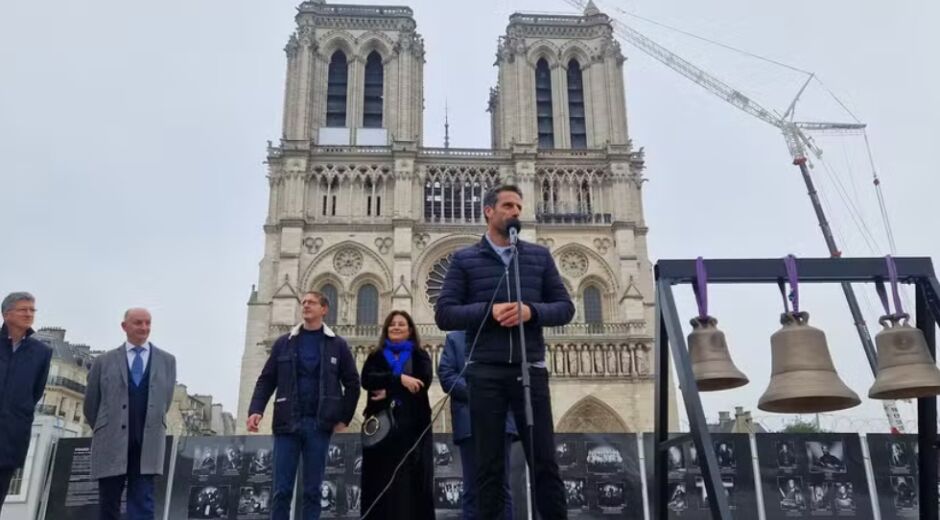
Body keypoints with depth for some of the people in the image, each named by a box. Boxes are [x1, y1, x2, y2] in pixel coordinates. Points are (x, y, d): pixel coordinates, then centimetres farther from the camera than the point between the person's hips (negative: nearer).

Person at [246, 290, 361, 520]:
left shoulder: (337, 345, 8)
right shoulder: (284, 343, 10)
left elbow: (352, 383, 9)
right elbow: (266, 380, 8)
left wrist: (344, 418, 2)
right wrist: (256, 410, -6)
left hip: (319, 424, -1)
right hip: (287, 423, 1)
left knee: (312, 490, 3)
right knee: (282, 490, -1)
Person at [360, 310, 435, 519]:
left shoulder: (420, 356, 13)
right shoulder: (376, 356, 16)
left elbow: (423, 381, -6)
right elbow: (367, 379, -5)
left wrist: (389, 391, -12)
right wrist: (399, 378, -17)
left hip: (412, 424, -1)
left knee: (412, 480, -4)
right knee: (382, 481, -2)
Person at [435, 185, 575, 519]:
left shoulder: (540, 256, 13)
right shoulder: (464, 260, 8)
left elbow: (565, 308, 9)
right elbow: (444, 314, 0)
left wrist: (531, 311, -11)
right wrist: (488, 311, -15)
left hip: (530, 370, 1)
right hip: (485, 374, -1)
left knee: (544, 462, 3)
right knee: (489, 467, 5)